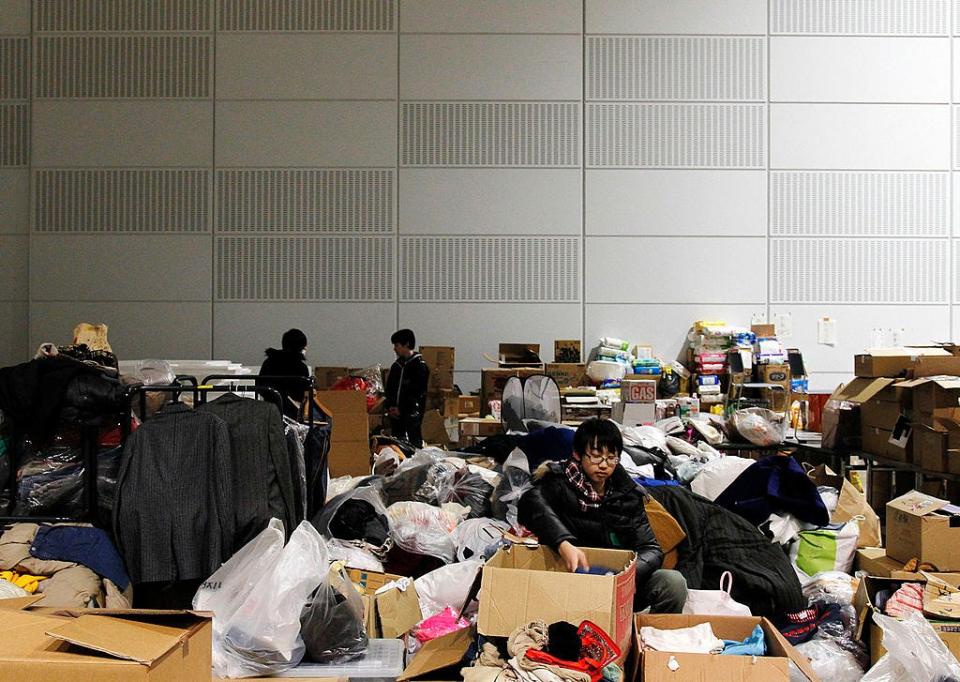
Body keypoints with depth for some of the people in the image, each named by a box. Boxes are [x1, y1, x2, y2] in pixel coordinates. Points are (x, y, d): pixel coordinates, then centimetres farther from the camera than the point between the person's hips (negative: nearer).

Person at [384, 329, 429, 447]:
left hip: (411, 415, -7)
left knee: (414, 443, -9)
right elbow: (389, 388, 18)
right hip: (395, 415, 7)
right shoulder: (396, 365, 15)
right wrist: (390, 407, 2)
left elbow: (418, 392, -12)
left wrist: (401, 410, -12)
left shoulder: (419, 365, -7)